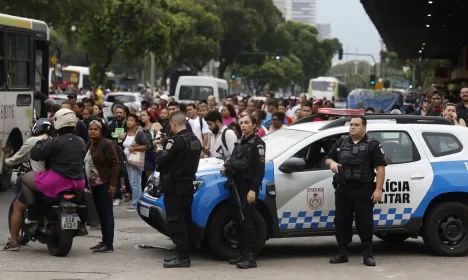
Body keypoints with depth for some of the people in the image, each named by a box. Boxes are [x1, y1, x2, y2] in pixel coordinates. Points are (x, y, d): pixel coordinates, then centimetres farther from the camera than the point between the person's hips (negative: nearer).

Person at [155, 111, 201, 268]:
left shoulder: (176, 141, -18)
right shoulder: (195, 140, 11)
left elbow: (160, 162, -18)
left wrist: (160, 153, 3)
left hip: (174, 186, -9)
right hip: (188, 184, 9)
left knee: (175, 221, -6)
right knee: (184, 220, 13)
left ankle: (182, 257, -8)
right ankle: (183, 254, 18)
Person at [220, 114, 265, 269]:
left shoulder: (257, 143, -6)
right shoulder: (239, 143, 17)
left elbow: (260, 169, -12)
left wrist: (253, 189, -20)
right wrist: (226, 168, 3)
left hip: (248, 187, -8)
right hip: (236, 186, 8)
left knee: (246, 221, -12)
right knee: (237, 220, 7)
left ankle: (250, 257, -12)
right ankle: (243, 253, 14)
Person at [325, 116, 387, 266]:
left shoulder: (373, 145, 0)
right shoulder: (341, 143, 15)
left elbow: (380, 168, -5)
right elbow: (328, 158, 23)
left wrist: (378, 189, -12)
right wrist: (332, 163, -3)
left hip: (364, 190, -4)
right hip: (343, 189, 5)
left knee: (365, 222, -2)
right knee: (341, 221, 6)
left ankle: (368, 254, 5)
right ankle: (342, 253, 14)